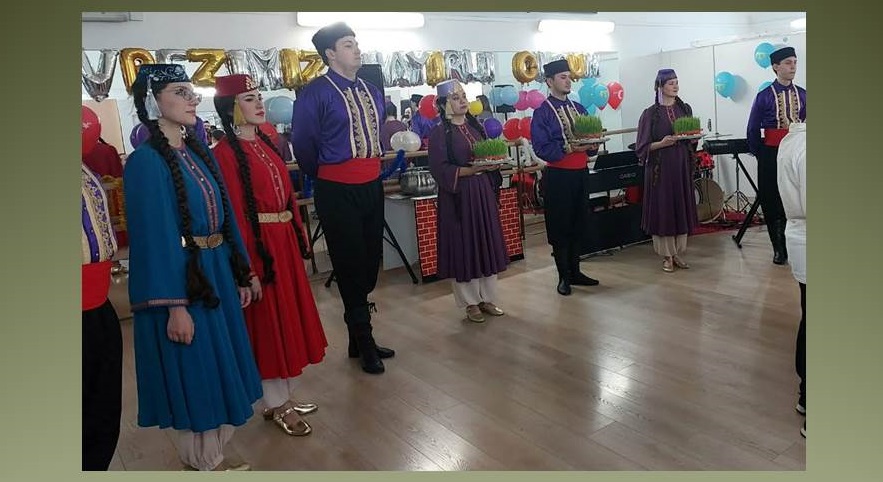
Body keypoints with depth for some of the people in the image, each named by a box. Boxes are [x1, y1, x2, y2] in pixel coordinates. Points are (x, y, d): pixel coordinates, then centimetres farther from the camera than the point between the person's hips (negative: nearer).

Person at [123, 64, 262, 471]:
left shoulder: (199, 153, 9)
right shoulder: (145, 161, -15)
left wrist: (241, 274, 13)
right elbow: (155, 237, -19)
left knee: (219, 369, 17)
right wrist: (174, 306, -21)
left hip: (217, 275, 8)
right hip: (179, 281, -8)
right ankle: (201, 462, 27)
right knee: (193, 374, 7)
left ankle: (213, 454, 36)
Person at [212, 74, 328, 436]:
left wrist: (299, 234, 14)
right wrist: (247, 267, -20)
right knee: (267, 323, 4)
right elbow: (234, 214, -18)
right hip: (258, 245, -8)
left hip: (284, 241, 8)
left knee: (288, 317, 15)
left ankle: (283, 397, 31)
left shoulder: (265, 143, 11)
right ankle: (276, 405, 20)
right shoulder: (226, 152, -13)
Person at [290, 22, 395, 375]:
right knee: (350, 265, 1)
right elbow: (302, 144, -3)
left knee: (371, 261, 12)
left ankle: (359, 338, 29)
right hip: (338, 190, -7)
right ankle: (364, 343, 17)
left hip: (372, 185, 7)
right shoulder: (315, 93, -9)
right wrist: (322, 176, 9)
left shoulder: (372, 92, 12)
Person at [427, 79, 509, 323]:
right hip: (457, 196, -6)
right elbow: (440, 169, -14)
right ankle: (470, 302, 14)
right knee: (463, 246, 1)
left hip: (483, 193, 6)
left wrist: (493, 164, -4)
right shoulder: (439, 133, -8)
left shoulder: (476, 127, 12)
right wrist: (471, 170, -22)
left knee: (487, 243, 8)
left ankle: (487, 298, 20)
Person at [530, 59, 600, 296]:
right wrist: (569, 148, -24)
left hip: (581, 173, 6)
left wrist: (592, 145, -10)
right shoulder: (542, 113, -8)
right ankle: (564, 276, 14)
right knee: (560, 227, 3)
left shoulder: (579, 108, 12)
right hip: (558, 176, -6)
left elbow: (591, 138, 13)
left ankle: (575, 271, 26)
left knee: (579, 224, 13)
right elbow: (542, 148, -16)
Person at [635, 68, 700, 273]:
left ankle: (678, 252, 18)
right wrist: (662, 143, -22)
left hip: (682, 165, 4)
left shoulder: (685, 109, 8)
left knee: (682, 206, 7)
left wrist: (693, 137, -7)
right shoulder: (650, 113, -5)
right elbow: (643, 146, -6)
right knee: (663, 207, -1)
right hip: (660, 167, -4)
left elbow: (693, 139, 15)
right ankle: (667, 255, 9)